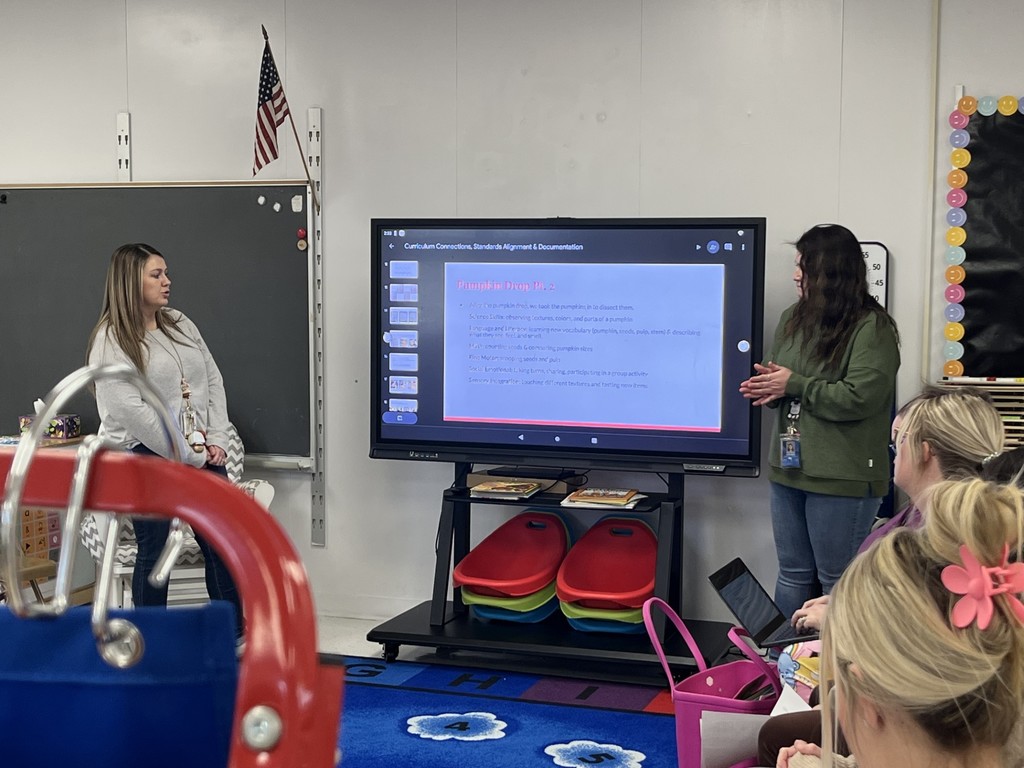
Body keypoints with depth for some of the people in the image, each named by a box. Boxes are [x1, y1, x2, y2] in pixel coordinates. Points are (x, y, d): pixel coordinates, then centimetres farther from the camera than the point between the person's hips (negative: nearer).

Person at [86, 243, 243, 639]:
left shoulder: (180, 324, 11)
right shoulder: (111, 341, -10)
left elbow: (213, 381, 11)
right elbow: (132, 412, -18)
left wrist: (216, 441, -2)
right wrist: (189, 455, -16)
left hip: (201, 453, 6)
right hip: (146, 456, -6)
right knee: (154, 550, 2)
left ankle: (234, 635, 19)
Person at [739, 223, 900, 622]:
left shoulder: (871, 327, -13)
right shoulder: (793, 320, 10)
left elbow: (860, 397, -21)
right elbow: (777, 379, 19)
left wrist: (794, 385, -16)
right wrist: (765, 387, -6)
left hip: (843, 477, -7)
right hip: (789, 469, 7)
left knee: (837, 581, 5)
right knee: (792, 575, 17)